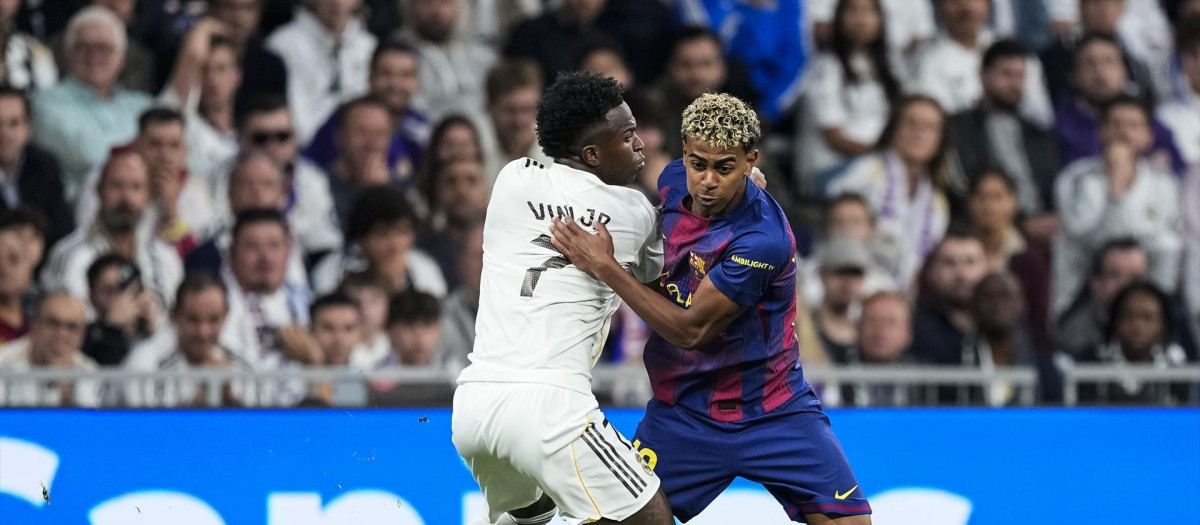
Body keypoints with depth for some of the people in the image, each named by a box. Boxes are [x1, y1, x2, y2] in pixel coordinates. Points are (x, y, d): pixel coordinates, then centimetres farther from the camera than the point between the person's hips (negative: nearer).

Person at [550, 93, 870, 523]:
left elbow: (691, 329, -25)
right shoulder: (673, 182, -6)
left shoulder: (762, 239, -28)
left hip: (772, 414, -5)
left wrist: (605, 267, -27)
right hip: (682, 414, 5)